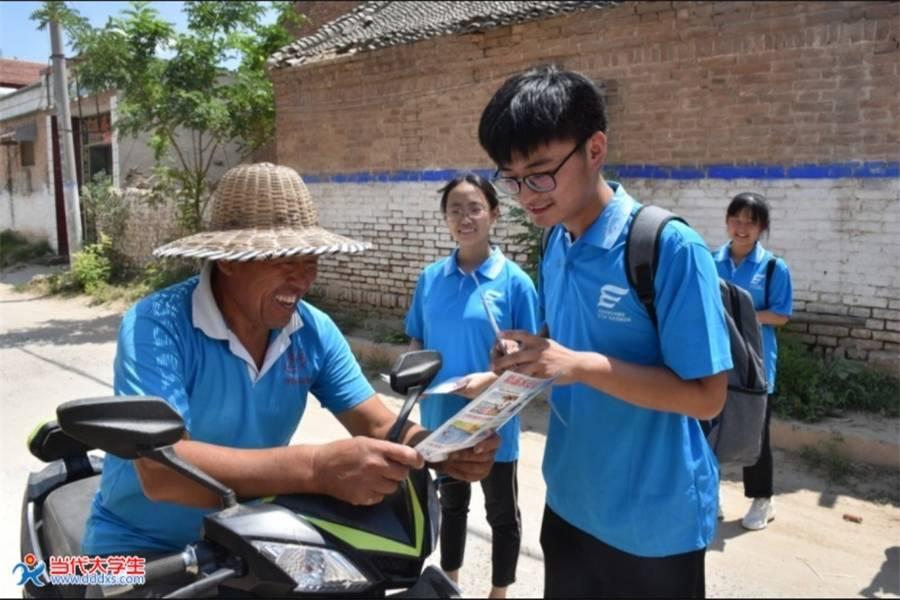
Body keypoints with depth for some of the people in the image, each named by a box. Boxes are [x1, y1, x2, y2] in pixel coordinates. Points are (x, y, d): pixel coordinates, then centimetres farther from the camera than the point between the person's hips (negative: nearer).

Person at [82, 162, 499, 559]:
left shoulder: (315, 331, -6)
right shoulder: (156, 325, -22)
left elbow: (381, 428, -7)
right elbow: (161, 469, -34)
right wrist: (317, 468, -45)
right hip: (144, 548, -4)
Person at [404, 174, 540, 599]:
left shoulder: (514, 281, -13)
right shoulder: (430, 278, -1)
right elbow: (417, 341, 8)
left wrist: (490, 379, -26)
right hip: (441, 418, 4)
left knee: (502, 514, 16)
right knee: (451, 505, 24)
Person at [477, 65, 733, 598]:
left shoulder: (671, 248, -22)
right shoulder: (556, 246, 0)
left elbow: (707, 395, -21)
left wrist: (581, 367, -29)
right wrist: (521, 370, -7)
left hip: (655, 522, -6)